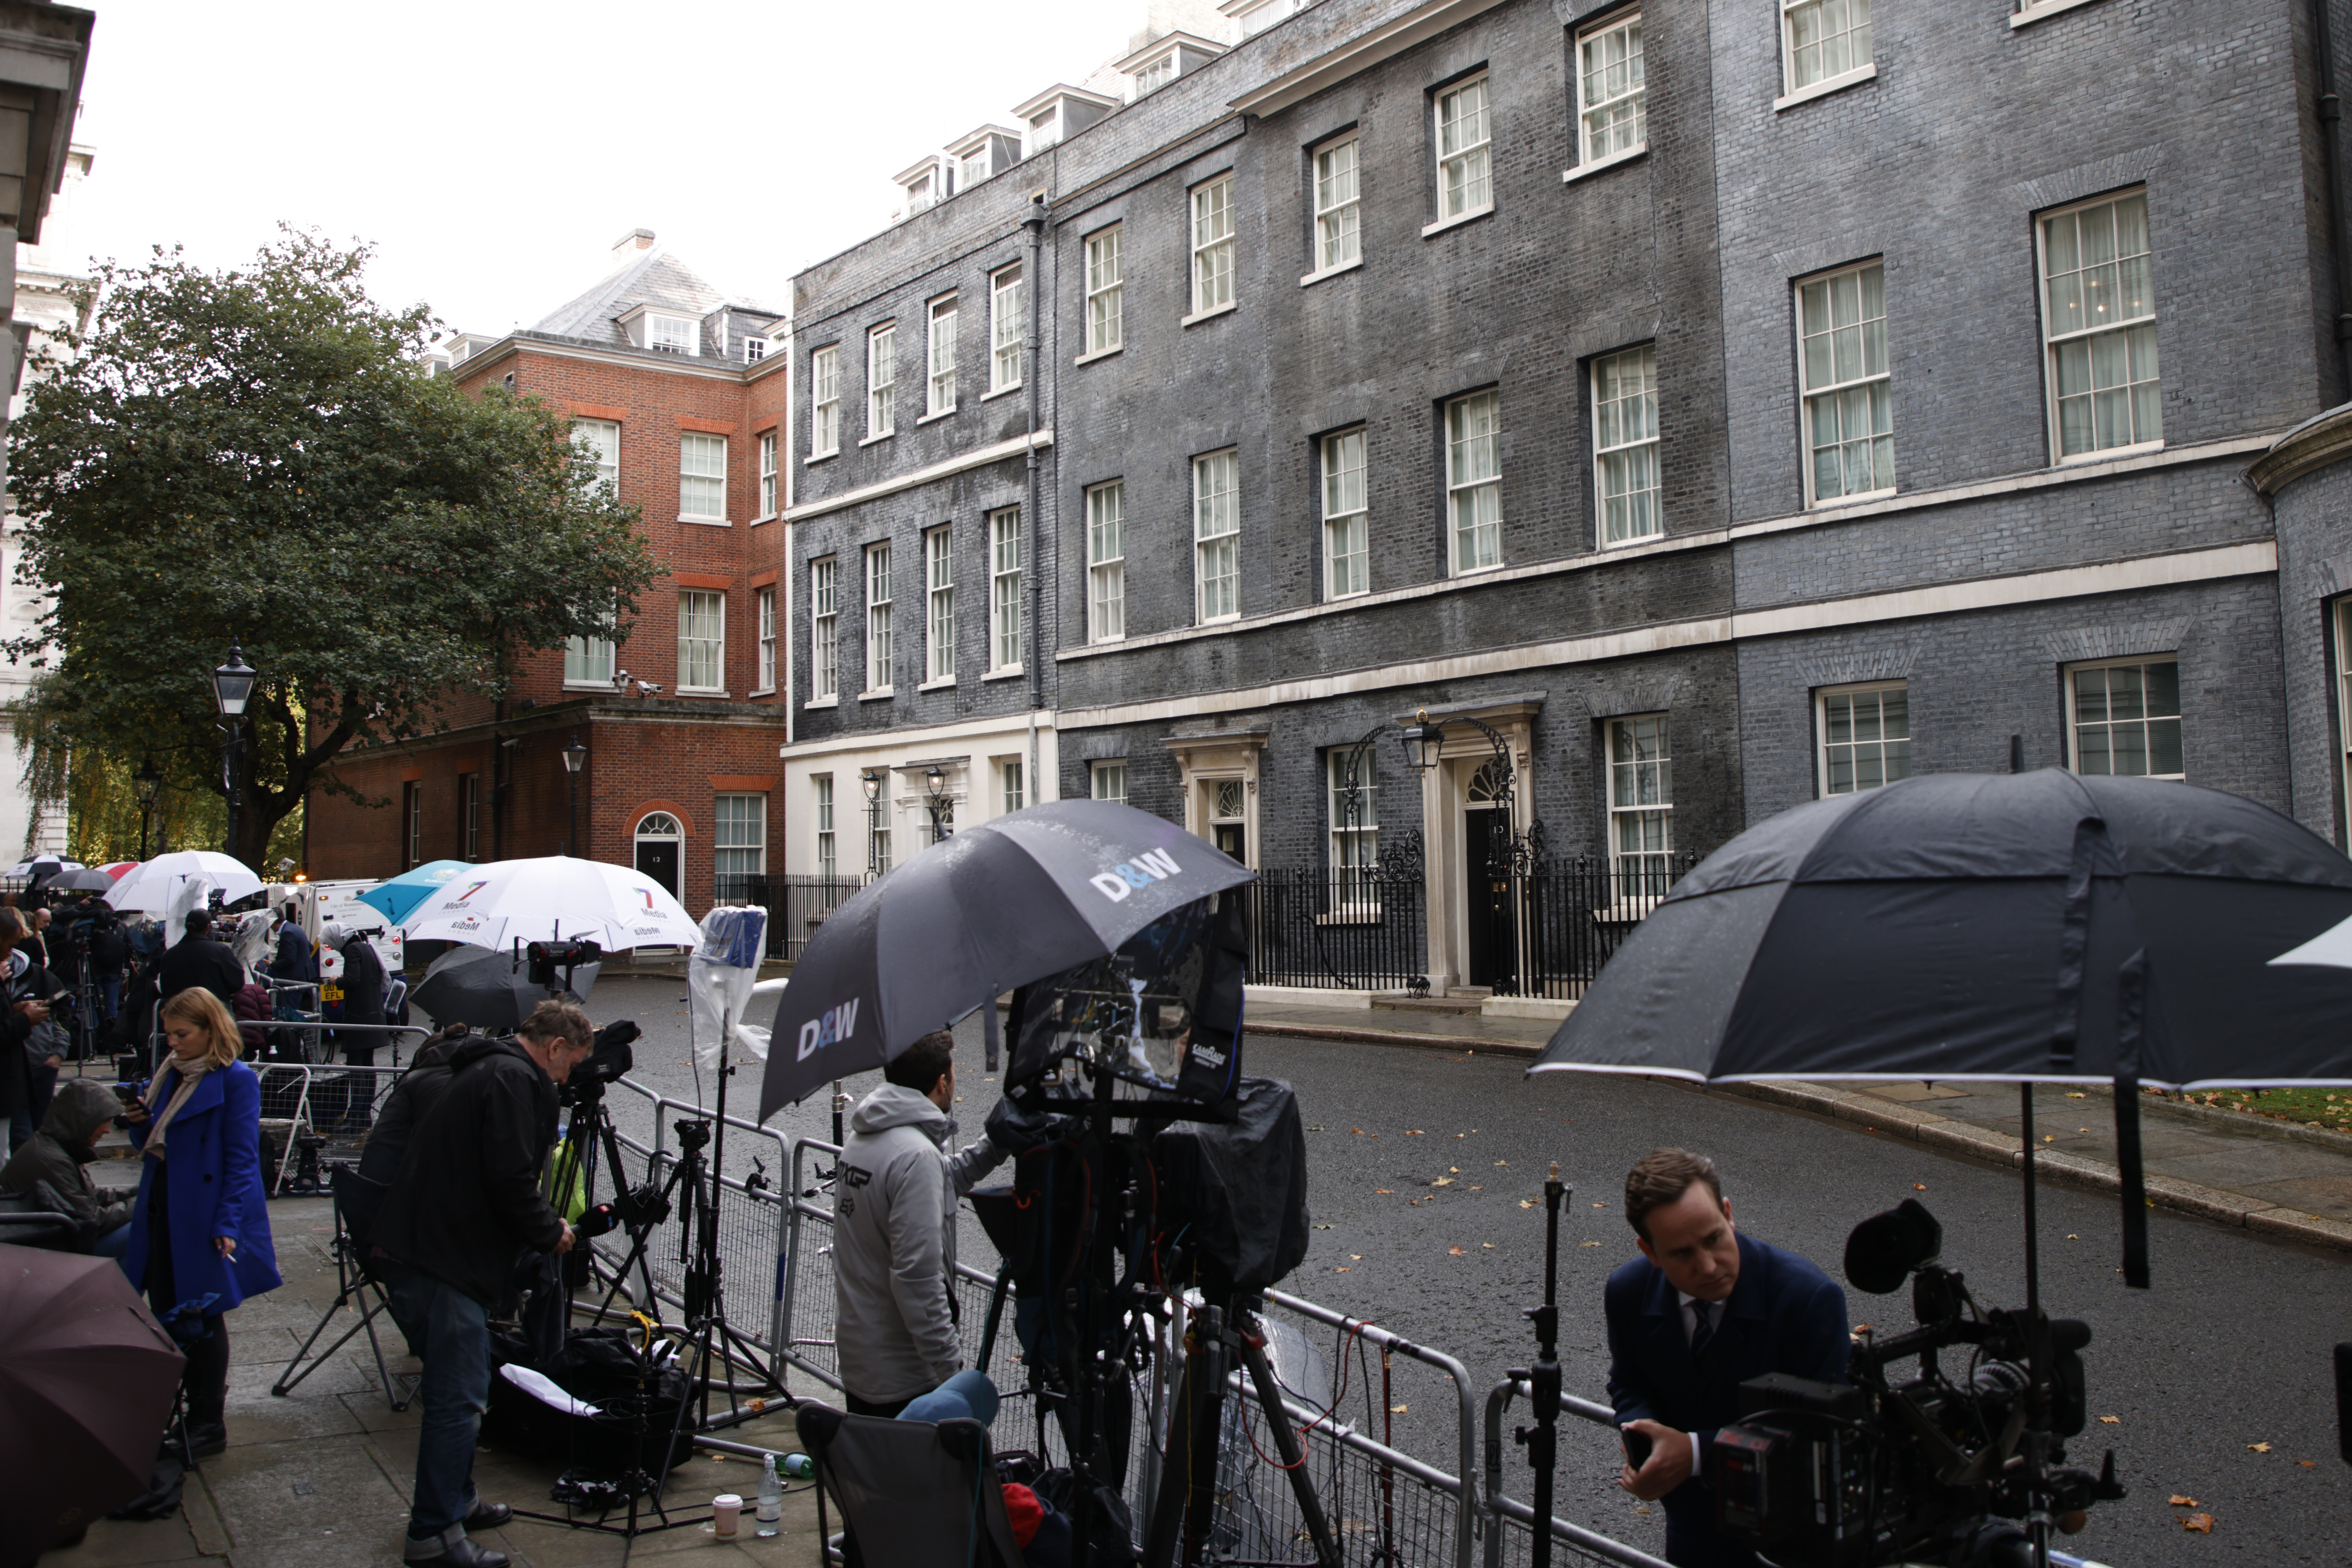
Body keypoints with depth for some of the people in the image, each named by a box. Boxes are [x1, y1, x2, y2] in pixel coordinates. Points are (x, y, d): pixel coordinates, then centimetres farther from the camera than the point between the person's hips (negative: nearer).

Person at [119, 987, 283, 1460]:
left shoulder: (235, 1080, -13)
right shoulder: (168, 1075, 9)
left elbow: (242, 1158, -15)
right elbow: (155, 1147, 16)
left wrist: (228, 1225, -20)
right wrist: (140, 1124, -5)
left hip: (204, 1217, -7)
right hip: (162, 1210, 7)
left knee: (202, 1316, 3)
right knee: (167, 1310, 12)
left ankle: (210, 1424, 16)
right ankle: (177, 1410, 28)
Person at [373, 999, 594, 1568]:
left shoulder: (489, 1070, 18)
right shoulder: (514, 1080, -15)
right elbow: (510, 1181, -22)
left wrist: (543, 1225, 17)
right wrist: (550, 1233, -7)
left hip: (426, 1247, 11)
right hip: (444, 1260, -11)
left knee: (459, 1392, 20)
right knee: (459, 1398, -4)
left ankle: (456, 1500, 31)